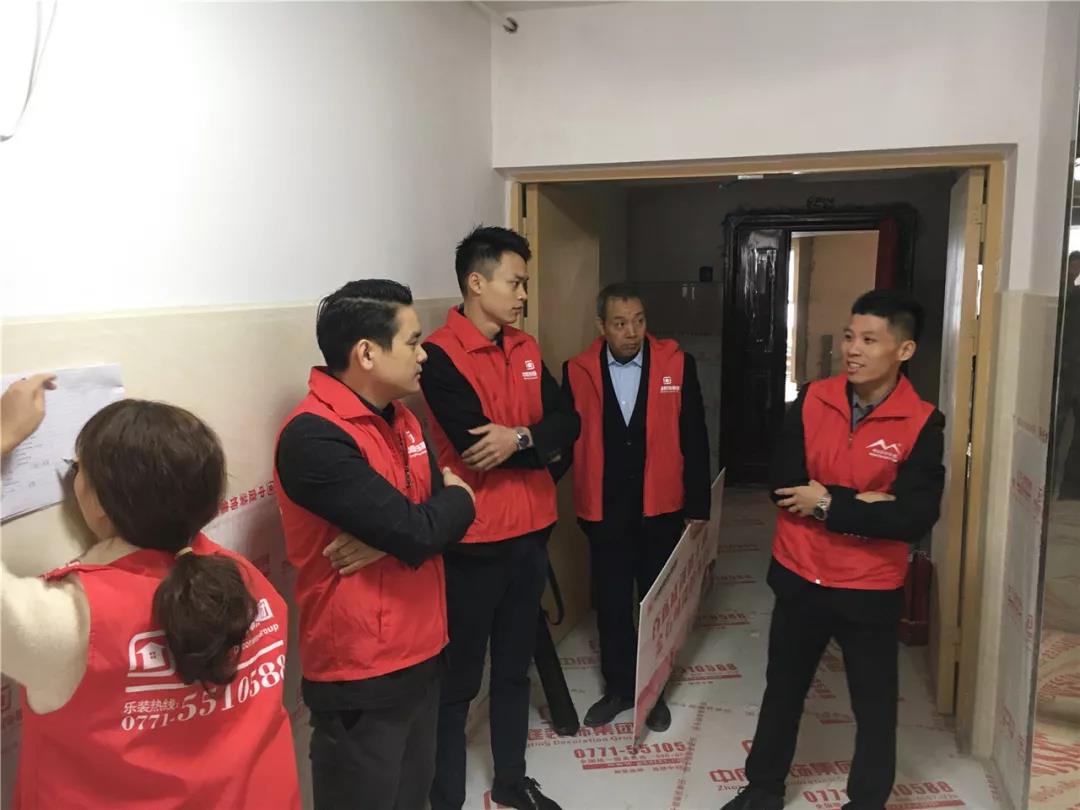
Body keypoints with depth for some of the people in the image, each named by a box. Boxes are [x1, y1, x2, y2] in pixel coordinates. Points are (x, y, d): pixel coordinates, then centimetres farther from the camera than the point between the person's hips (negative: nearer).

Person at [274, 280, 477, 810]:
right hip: (360, 675, -8)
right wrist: (457, 498, -5)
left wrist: (389, 537, -19)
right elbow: (417, 531, -27)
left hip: (421, 655, 8)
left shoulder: (401, 419, 7)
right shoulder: (314, 437, -23)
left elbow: (427, 523, 3)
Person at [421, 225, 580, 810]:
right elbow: (477, 444, -23)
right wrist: (542, 444, -9)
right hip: (474, 541, -7)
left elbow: (568, 422, 0)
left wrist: (521, 437, -19)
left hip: (530, 533, 7)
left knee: (514, 668, 20)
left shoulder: (525, 349, 8)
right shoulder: (441, 355, -15)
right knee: (458, 678, 8)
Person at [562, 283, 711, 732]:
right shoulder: (577, 371, -5)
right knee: (611, 606, 13)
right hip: (604, 512, 0)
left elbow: (694, 441, -3)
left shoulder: (677, 365, -6)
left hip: (662, 509, 0)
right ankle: (618, 687, 32)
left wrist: (698, 506, -3)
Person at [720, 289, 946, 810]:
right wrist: (860, 504, -20)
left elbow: (914, 518, -21)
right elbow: (784, 484, -12)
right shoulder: (811, 400, -6)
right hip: (799, 576, 3)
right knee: (782, 689, 20)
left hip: (870, 589, -2)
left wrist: (828, 503, -19)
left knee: (874, 706, 15)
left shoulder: (922, 424, -13)